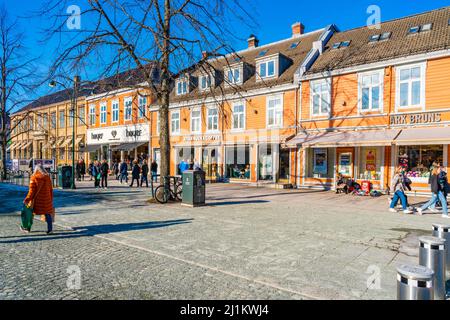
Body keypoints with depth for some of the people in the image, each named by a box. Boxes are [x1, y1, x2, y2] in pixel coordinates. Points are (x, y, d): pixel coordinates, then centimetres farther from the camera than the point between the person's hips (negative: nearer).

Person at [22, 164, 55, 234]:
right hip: (46, 199, 3)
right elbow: (51, 190, 10)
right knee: (47, 213, 6)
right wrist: (51, 199, 18)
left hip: (36, 199, -3)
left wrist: (27, 199, -7)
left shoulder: (34, 177, -9)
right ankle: (50, 229, 4)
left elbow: (32, 190, -13)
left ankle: (27, 228, 26)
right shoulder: (47, 177, 5)